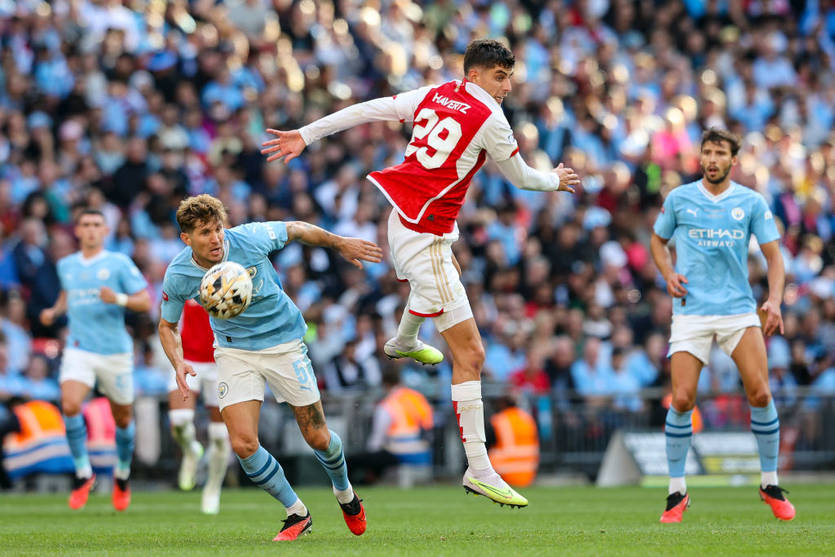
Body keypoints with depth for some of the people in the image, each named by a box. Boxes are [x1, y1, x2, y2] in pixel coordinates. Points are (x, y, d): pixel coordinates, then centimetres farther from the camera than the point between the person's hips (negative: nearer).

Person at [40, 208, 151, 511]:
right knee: (70, 406, -23)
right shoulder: (66, 265, 10)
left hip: (115, 352, -1)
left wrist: (119, 299, -23)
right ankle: (83, 473, -10)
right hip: (79, 349, 2)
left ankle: (122, 474, 34)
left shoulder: (119, 263, -2)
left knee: (122, 418, 9)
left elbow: (146, 302, -5)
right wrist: (54, 312, 10)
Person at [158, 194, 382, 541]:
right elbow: (167, 325, 0)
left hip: (283, 341, -1)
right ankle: (297, 514, 8)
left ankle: (345, 493, 39)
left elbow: (297, 230, -3)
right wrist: (178, 362, -19)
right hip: (235, 353, 1)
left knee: (317, 438, 4)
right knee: (243, 444, -16)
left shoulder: (249, 240, -23)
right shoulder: (178, 276, -17)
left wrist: (340, 244, 8)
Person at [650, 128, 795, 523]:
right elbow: (658, 241, 20)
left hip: (739, 309, 0)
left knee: (760, 393, -10)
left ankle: (770, 484, 8)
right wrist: (668, 274, 0)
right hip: (691, 311, 0)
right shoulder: (679, 199, 5)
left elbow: (773, 254, 3)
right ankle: (677, 492, 4)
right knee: (681, 399, -10)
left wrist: (774, 300, -12)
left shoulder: (751, 202, 3)